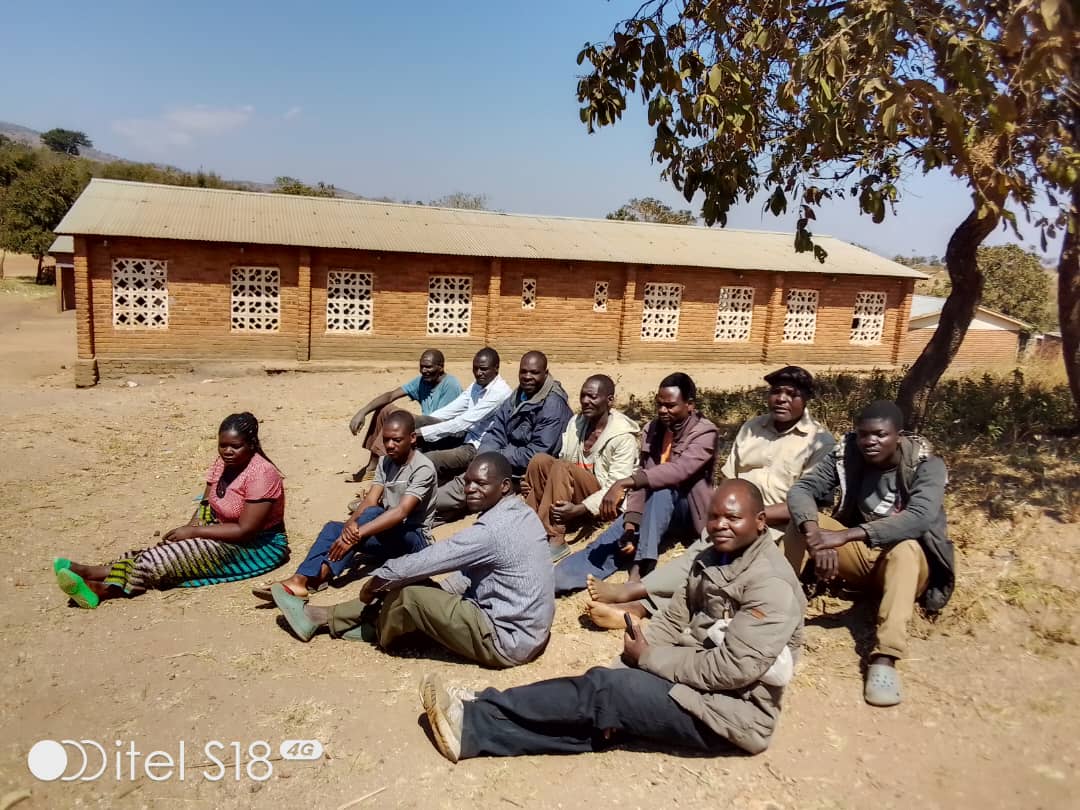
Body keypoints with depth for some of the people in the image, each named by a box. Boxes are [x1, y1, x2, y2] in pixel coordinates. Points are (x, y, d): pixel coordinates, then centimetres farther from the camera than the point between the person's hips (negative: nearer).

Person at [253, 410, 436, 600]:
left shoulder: (423, 468, -17)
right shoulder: (385, 462, 7)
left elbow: (401, 512, -30)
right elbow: (369, 500, -7)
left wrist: (357, 533, -39)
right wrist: (351, 523, -29)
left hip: (414, 539, -7)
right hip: (386, 537, 7)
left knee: (373, 514, -32)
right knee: (333, 527, -14)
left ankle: (321, 574, -33)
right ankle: (301, 579, -33)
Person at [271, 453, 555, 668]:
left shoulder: (492, 530, -27)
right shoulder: (520, 513, 4)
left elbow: (425, 561, -19)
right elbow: (468, 575, 14)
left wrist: (378, 578, -3)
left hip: (507, 640, -10)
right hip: (525, 629, 10)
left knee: (410, 596, -13)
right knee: (415, 584, 8)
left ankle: (375, 634, 22)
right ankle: (322, 617, 19)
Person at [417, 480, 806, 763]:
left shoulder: (771, 585, -20)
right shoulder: (711, 560, 8)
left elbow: (731, 669, -25)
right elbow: (673, 620, 8)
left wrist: (648, 657, -16)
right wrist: (639, 647, -13)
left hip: (732, 710, -7)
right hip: (693, 680, 8)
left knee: (603, 687, -20)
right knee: (600, 711, -13)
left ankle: (472, 723, -15)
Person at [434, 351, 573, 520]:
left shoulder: (553, 405, -18)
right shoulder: (516, 397, 9)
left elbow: (536, 455, -22)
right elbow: (495, 434, 7)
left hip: (527, 473, -8)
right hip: (507, 464, 8)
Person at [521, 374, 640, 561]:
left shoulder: (623, 436, -15)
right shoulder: (576, 422, 6)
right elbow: (561, 461, 9)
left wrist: (579, 509, -31)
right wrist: (534, 483, -11)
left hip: (601, 502, -6)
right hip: (572, 493, 6)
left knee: (562, 468, -30)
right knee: (540, 460, -18)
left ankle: (555, 541, -32)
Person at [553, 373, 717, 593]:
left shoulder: (705, 432, -14)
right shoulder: (653, 429, 3)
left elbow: (679, 470, -33)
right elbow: (643, 481, -6)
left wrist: (624, 483, -44)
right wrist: (631, 524, -23)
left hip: (688, 510, -4)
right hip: (654, 509, 5)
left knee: (661, 489, -36)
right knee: (609, 540, -22)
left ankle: (639, 571, -43)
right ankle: (554, 580, -41)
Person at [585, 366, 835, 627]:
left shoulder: (820, 441, -2)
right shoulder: (751, 427, 14)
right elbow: (727, 480, 14)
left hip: (778, 529, -4)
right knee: (709, 552, -26)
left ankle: (632, 591, -35)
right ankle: (639, 607, -46)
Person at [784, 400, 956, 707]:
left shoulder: (926, 465, -17)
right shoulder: (846, 455, -8)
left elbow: (920, 517, -34)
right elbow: (800, 491, -17)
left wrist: (846, 536, -44)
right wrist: (815, 534, -39)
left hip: (906, 564, -3)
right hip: (858, 556, 3)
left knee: (905, 546, -37)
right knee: (802, 521, -18)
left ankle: (885, 658, -46)